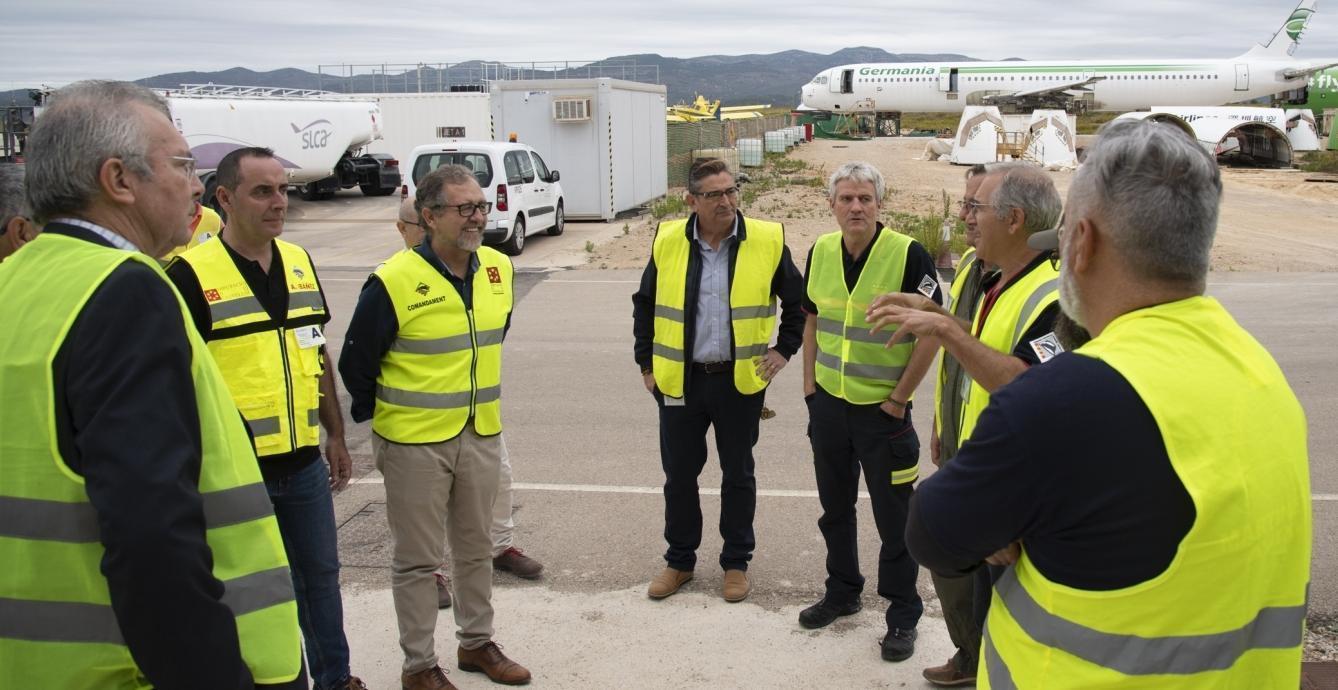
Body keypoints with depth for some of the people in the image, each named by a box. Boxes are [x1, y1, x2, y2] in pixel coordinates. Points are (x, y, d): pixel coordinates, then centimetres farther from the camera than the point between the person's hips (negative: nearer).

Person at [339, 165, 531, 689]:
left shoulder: (498, 268, 0)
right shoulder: (395, 282, -18)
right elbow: (356, 362, -7)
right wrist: (379, 418, 5)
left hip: (481, 436, 5)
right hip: (415, 443, -5)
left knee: (476, 549, 19)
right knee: (417, 560, 8)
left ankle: (476, 642, 36)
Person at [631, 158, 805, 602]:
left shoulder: (767, 240, -6)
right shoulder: (668, 241, -2)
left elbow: (798, 301, 8)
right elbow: (645, 305, 11)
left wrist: (784, 349, 2)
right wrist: (646, 362, 9)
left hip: (741, 380, -1)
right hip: (679, 379, 1)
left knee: (738, 474, 11)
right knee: (679, 474, 11)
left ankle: (736, 563, 28)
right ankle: (679, 560, 29)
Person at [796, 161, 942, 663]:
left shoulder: (908, 255, -15)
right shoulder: (820, 252, 1)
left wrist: (898, 399, -12)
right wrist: (809, 383, 8)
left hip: (883, 409, -5)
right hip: (828, 403, 5)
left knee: (894, 517, 6)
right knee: (835, 507, 18)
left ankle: (903, 614, 22)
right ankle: (842, 591, 37)